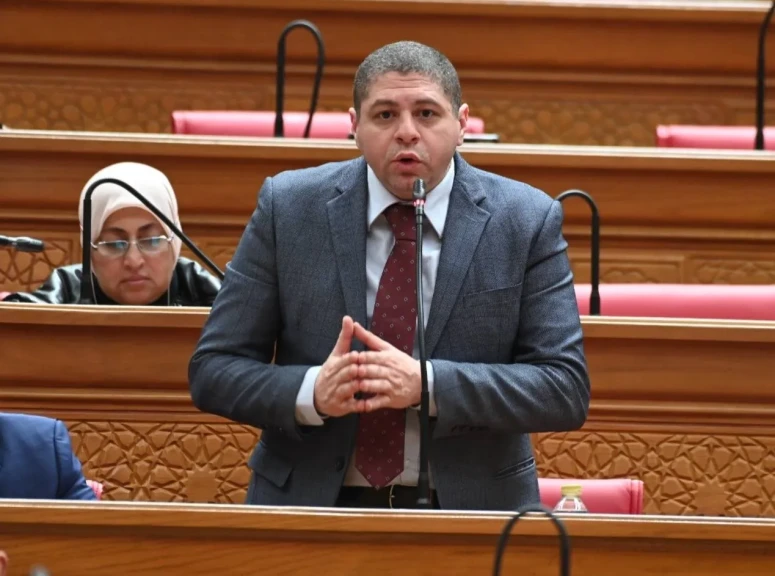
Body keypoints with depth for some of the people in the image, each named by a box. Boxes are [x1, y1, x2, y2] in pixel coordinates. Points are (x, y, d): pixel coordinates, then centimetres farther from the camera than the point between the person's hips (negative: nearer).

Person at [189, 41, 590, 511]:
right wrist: (311, 393, -17)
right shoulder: (287, 208, 2)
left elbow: (567, 389, -5)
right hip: (310, 507, 2)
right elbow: (212, 371, 3)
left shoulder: (527, 221, 0)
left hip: (468, 509, -2)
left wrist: (428, 384, -18)